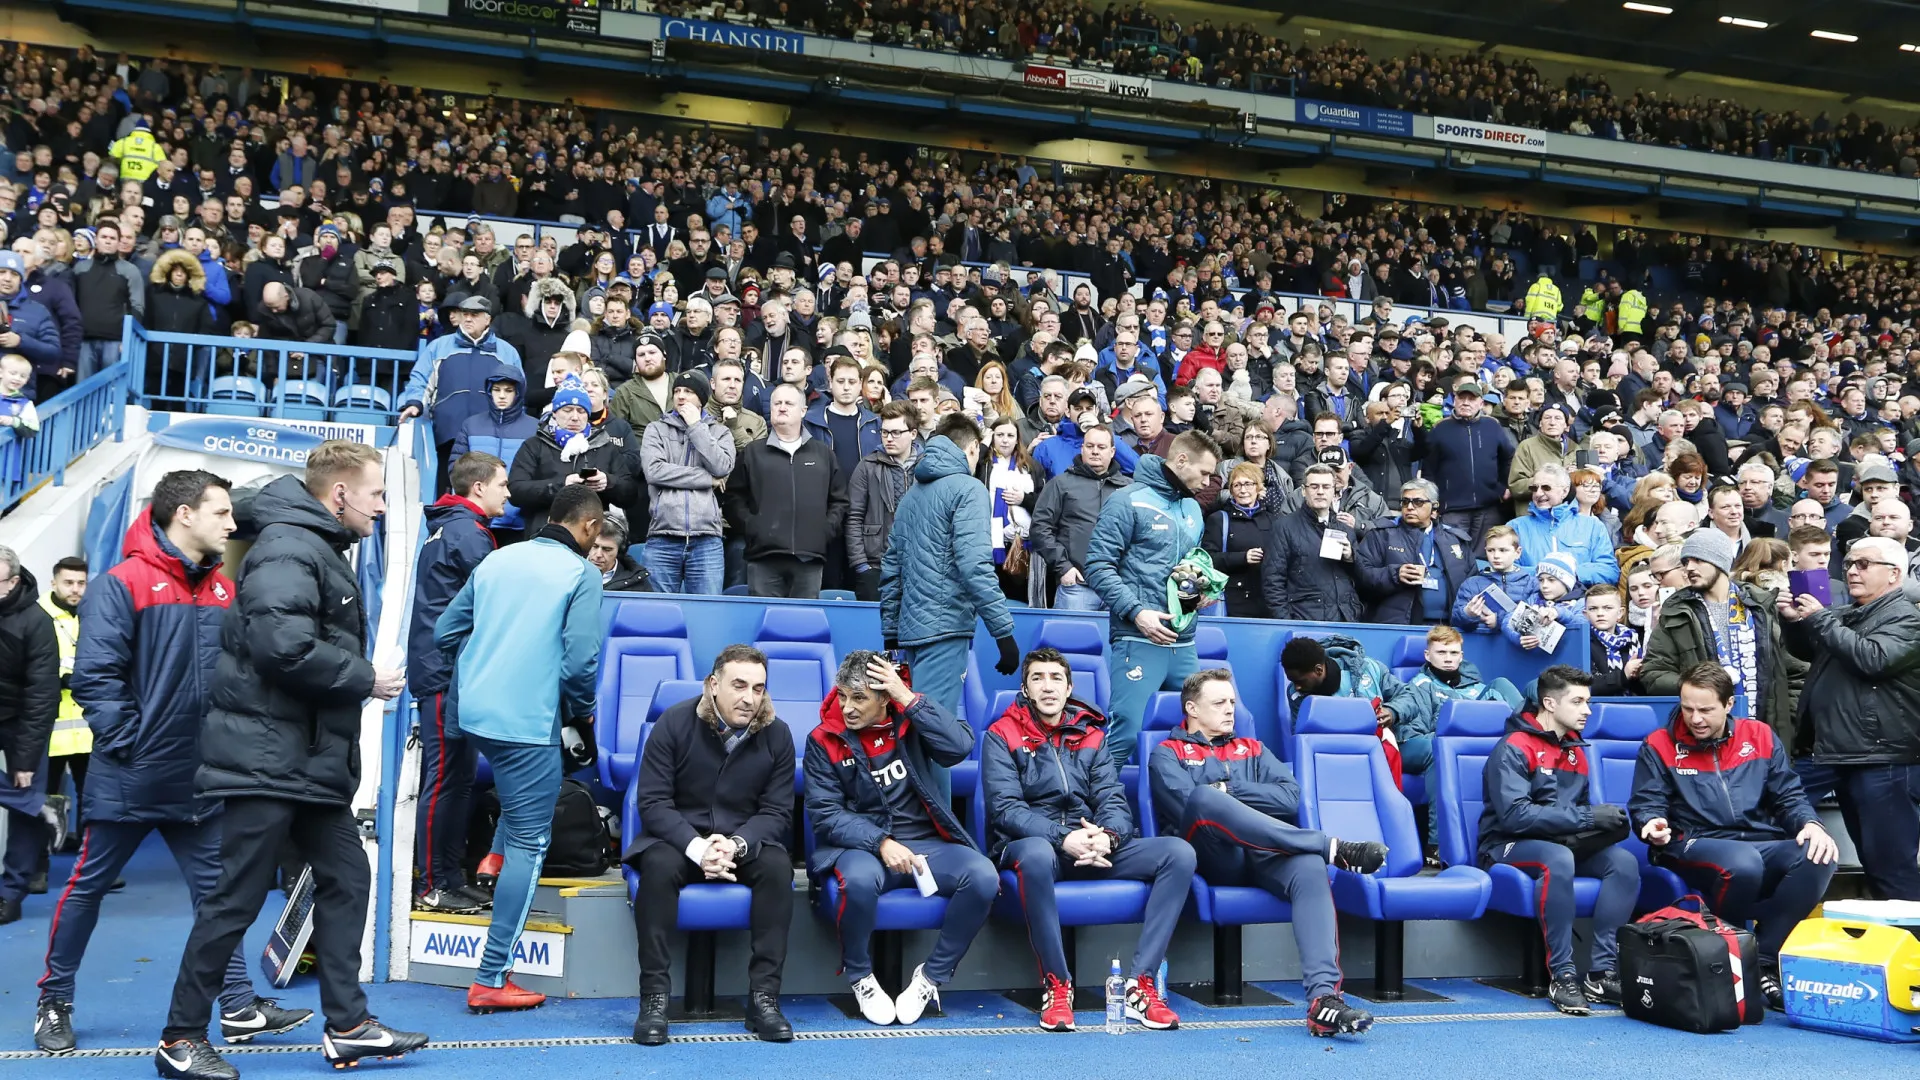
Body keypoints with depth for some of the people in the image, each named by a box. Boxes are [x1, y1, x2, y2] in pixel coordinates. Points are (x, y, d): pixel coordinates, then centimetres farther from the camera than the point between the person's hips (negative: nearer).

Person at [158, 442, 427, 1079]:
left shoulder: (320, 549, 17)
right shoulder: (289, 550, -16)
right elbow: (284, 647, -28)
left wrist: (361, 679, 6)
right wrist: (365, 680, -17)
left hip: (312, 759, 11)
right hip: (269, 758, -10)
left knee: (345, 878, 11)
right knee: (236, 899, 0)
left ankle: (346, 1026, 18)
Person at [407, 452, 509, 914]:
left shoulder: (448, 526, 20)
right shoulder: (469, 531, -13)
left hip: (443, 669, 10)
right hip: (449, 671, -10)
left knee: (458, 777, 12)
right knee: (446, 778, -5)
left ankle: (450, 878, 18)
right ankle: (432, 886, 0)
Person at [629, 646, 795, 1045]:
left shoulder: (777, 734, -6)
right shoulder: (674, 723, -10)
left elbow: (777, 812, -6)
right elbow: (652, 802, -13)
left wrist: (736, 844, -26)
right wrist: (696, 847, -29)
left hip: (746, 841, 1)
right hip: (680, 837, -1)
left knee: (778, 867, -30)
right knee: (658, 866, -33)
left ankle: (763, 995, -25)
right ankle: (654, 996, -27)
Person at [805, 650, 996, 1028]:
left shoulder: (909, 720, 3)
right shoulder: (824, 741, -1)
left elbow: (960, 746, -15)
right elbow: (825, 813, -6)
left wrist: (908, 697, -18)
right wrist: (881, 843, -21)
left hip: (926, 843, 2)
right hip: (861, 844, -2)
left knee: (983, 876, -26)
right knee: (860, 880, -38)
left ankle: (932, 975, -4)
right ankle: (859, 976, -7)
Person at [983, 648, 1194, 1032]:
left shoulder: (1091, 734, 14)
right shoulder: (1002, 737, 1)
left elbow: (1113, 798, 5)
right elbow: (1005, 808, -10)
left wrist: (1107, 836, -19)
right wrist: (1063, 838, -25)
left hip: (1095, 846, 4)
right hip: (1032, 844, -4)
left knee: (1180, 853, -17)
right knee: (1036, 853, -42)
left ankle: (1140, 983, -17)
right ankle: (1056, 984, -25)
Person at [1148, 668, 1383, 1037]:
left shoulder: (1252, 750, 30)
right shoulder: (1167, 754, 17)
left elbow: (1290, 798, 9)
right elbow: (1188, 804, -6)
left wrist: (1229, 791, 3)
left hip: (1262, 856, 3)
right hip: (1209, 858, -3)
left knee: (1310, 868, -33)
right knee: (1205, 798, -37)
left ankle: (1324, 999, -48)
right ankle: (1332, 847, -34)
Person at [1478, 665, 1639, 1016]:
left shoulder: (1576, 750, 13)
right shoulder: (1514, 748, -12)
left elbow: (1581, 811, 20)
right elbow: (1513, 814, -24)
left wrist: (1602, 819, -6)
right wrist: (1586, 817, -22)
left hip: (1564, 842, 7)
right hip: (1507, 846, -7)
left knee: (1624, 862, -18)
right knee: (1558, 859, -38)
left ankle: (1601, 971, -19)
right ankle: (1562, 975, -30)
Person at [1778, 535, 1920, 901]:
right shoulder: (1847, 614, 18)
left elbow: (1873, 658, -24)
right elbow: (1808, 651, 29)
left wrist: (1821, 619, -16)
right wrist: (1795, 622, 9)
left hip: (1883, 759, -9)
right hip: (1846, 756, 9)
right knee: (1872, 860, 16)